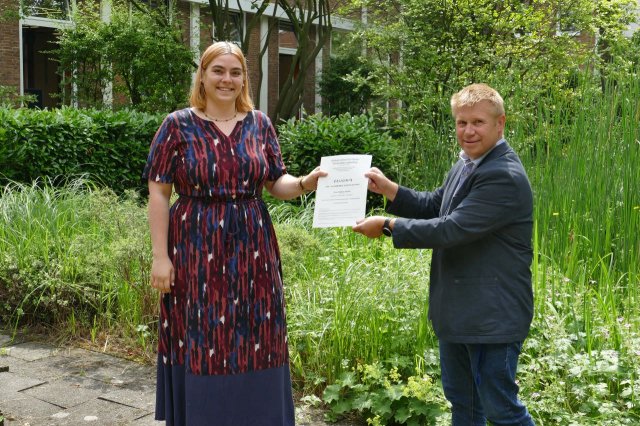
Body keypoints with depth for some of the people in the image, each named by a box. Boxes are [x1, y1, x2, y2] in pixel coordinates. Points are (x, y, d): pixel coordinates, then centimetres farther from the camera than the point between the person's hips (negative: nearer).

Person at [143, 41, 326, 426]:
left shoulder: (260, 124, 7)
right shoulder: (178, 125, -1)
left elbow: (276, 183, 9)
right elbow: (158, 193, -3)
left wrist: (306, 182, -12)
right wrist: (160, 256, -8)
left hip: (252, 252, 3)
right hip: (196, 252, -2)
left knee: (255, 344, 8)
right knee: (201, 345, 4)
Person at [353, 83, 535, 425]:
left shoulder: (505, 177, -23)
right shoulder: (465, 164, 8)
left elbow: (451, 229, -26)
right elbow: (433, 206, 18)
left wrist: (387, 226, -18)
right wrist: (389, 190, 3)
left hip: (493, 316, -9)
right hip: (457, 310, 9)